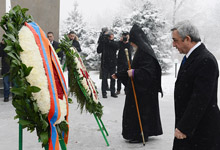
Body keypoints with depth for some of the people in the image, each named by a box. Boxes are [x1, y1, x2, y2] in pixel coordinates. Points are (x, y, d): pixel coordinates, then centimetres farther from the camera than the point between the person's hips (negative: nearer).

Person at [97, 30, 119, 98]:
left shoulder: (115, 43, 6)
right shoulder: (103, 43, 3)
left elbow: (117, 46, -17)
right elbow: (98, 51, -8)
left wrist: (109, 41, -24)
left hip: (113, 63, 2)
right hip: (104, 63, -1)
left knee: (113, 78, 7)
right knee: (104, 78, 0)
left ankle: (113, 92, 17)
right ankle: (104, 92, 7)